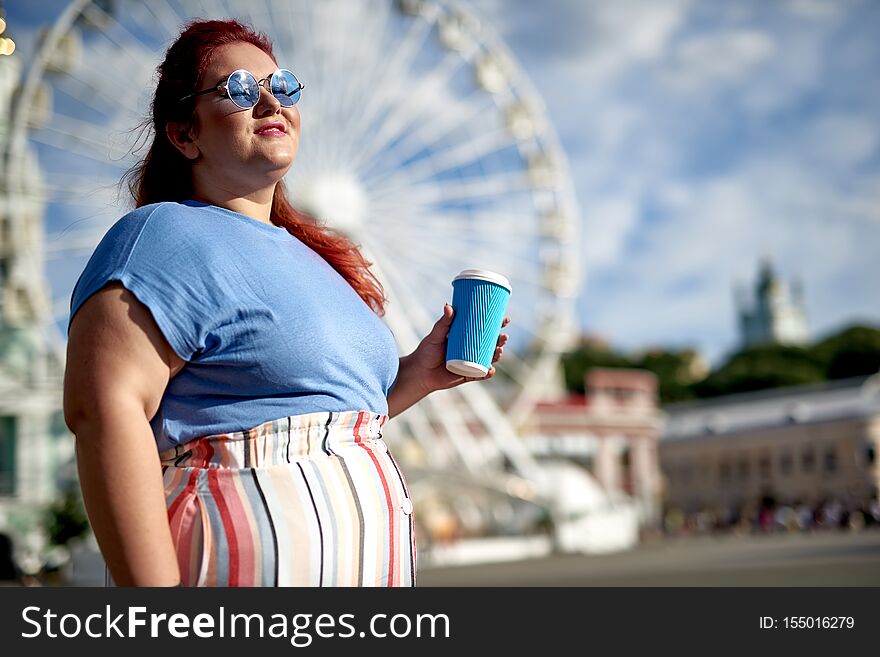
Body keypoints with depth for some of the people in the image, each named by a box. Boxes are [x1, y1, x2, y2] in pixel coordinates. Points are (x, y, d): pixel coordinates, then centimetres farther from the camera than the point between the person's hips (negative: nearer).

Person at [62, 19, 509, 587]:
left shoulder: (305, 257, 17)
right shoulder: (170, 235, -9)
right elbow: (103, 408, -21)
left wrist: (415, 374, 8)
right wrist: (155, 587, -27)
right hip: (250, 559, -8)